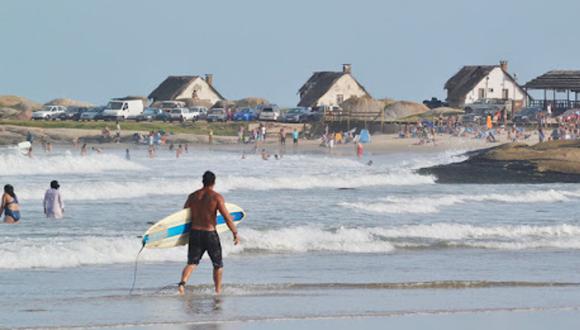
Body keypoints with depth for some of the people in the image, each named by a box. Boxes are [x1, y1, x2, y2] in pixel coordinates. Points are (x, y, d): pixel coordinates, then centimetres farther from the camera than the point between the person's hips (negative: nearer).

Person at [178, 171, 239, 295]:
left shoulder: (193, 196, 5)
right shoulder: (216, 197, -9)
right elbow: (227, 217, -12)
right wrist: (235, 233, -4)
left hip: (194, 233, 3)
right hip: (210, 234, -3)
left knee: (192, 263, 3)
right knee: (218, 265, 16)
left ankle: (182, 282, -23)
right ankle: (218, 291, 20)